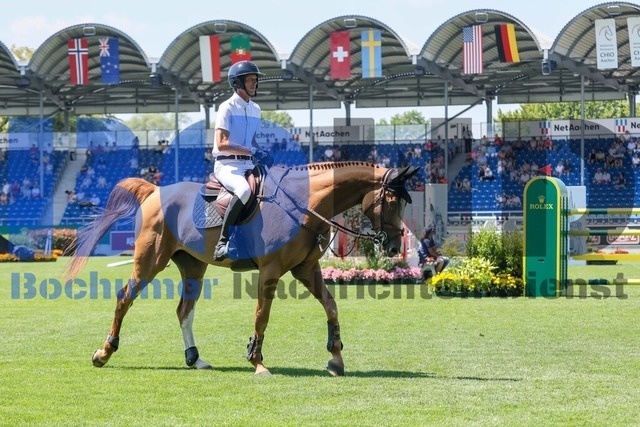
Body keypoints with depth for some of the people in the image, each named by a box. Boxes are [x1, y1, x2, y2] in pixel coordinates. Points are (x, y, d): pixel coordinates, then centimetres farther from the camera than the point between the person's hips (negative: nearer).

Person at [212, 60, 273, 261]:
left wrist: (262, 156, 4)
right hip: (227, 165, -8)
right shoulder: (228, 108, -7)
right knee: (244, 189, -36)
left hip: (248, 165, 8)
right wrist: (252, 152, -22)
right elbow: (221, 143, -17)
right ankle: (222, 243, -37)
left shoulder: (255, 109, 17)